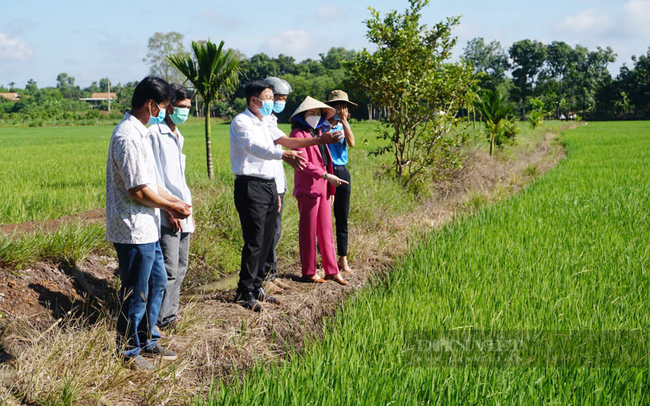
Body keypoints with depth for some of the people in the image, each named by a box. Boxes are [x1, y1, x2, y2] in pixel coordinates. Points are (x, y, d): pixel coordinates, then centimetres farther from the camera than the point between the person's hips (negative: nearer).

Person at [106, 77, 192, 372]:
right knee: (136, 294, 2)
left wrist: (175, 202, 11)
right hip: (134, 230, -11)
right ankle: (128, 351, 16)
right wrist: (171, 207, -8)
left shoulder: (139, 133, 13)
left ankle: (147, 341, 32)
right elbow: (139, 191, -22)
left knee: (157, 282, 20)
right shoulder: (128, 137, -21)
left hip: (146, 228, 11)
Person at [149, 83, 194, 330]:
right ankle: (164, 320, -3)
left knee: (180, 268, 11)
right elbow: (154, 176, -14)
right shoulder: (155, 134, -8)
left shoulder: (178, 137, 20)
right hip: (167, 216, -9)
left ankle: (170, 315, 19)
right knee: (169, 271, -10)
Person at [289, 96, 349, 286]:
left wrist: (331, 189, 18)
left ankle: (331, 270, 15)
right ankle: (309, 272, 8)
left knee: (326, 229, 10)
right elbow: (303, 163, -16)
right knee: (308, 231, 0)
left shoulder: (317, 133, 19)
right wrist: (326, 176, -23)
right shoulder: (298, 134, -7)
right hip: (308, 188, -8)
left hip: (323, 188, 8)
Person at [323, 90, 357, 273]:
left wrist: (343, 121, -8)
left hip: (342, 172, 5)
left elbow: (351, 143, -6)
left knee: (342, 217, 7)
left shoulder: (344, 125, 12)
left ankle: (343, 258, 14)